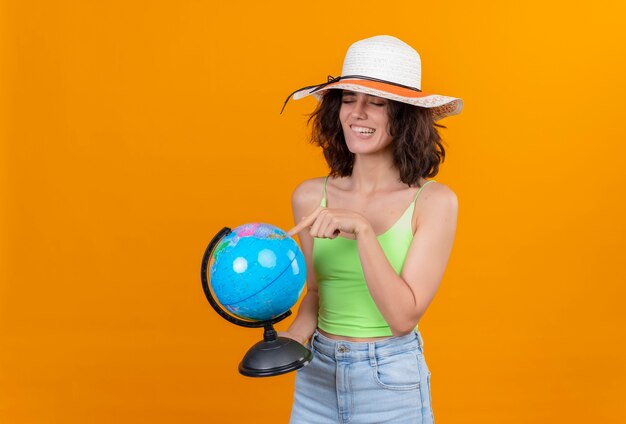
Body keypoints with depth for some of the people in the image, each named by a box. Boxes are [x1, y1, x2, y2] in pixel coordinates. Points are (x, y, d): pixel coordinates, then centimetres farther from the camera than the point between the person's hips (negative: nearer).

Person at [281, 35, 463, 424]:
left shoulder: (435, 201, -12)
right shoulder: (310, 197, -3)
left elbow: (403, 316, -18)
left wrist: (361, 230, -24)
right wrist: (289, 338, -7)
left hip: (392, 382, -3)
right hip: (316, 380, 3)